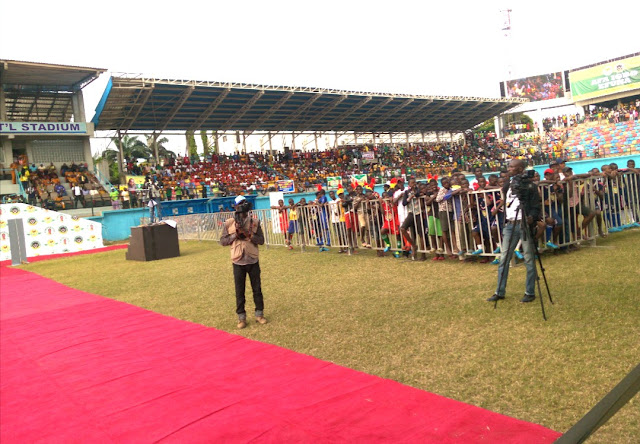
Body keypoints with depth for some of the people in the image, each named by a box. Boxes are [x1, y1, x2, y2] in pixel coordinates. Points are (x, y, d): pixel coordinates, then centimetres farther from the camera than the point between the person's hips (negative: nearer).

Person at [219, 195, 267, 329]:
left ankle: (259, 314, 23)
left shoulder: (255, 222, -1)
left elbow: (261, 240, -2)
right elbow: (222, 241, 0)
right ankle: (241, 317, 18)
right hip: (238, 262, -1)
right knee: (239, 291, 6)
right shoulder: (229, 223, -3)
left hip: (253, 261, 1)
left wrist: (249, 234, -18)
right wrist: (235, 235, -15)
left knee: (257, 288, 9)